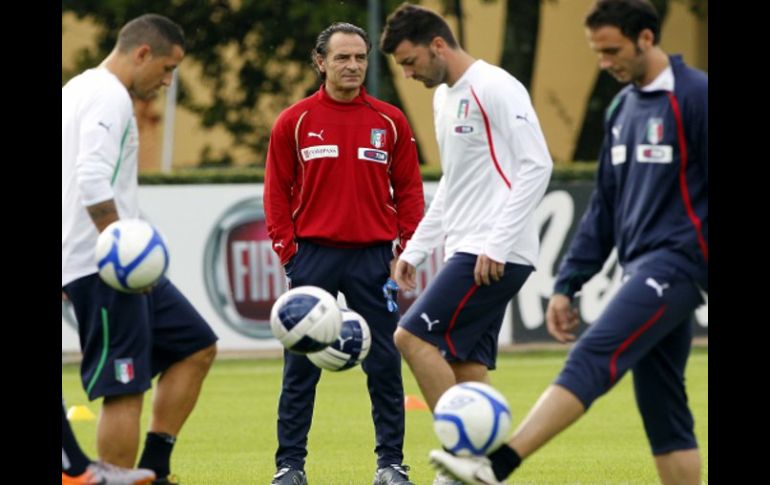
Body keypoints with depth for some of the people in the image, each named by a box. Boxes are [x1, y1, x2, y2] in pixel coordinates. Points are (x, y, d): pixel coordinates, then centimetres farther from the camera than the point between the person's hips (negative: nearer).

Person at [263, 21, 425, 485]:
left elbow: (409, 189, 8)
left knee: (385, 363, 1)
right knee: (301, 364, 1)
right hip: (313, 255, -1)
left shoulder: (390, 122, 5)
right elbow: (277, 191, 4)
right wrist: (287, 251, -3)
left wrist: (406, 250, 0)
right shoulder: (295, 121, 3)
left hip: (373, 256, 1)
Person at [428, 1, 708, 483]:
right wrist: (567, 285, 15)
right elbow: (605, 207, 20)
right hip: (643, 271, 9)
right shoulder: (623, 107, 16)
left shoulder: (695, 97, -9)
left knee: (592, 360, -21)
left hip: (677, 263, -9)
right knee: (662, 409, 6)